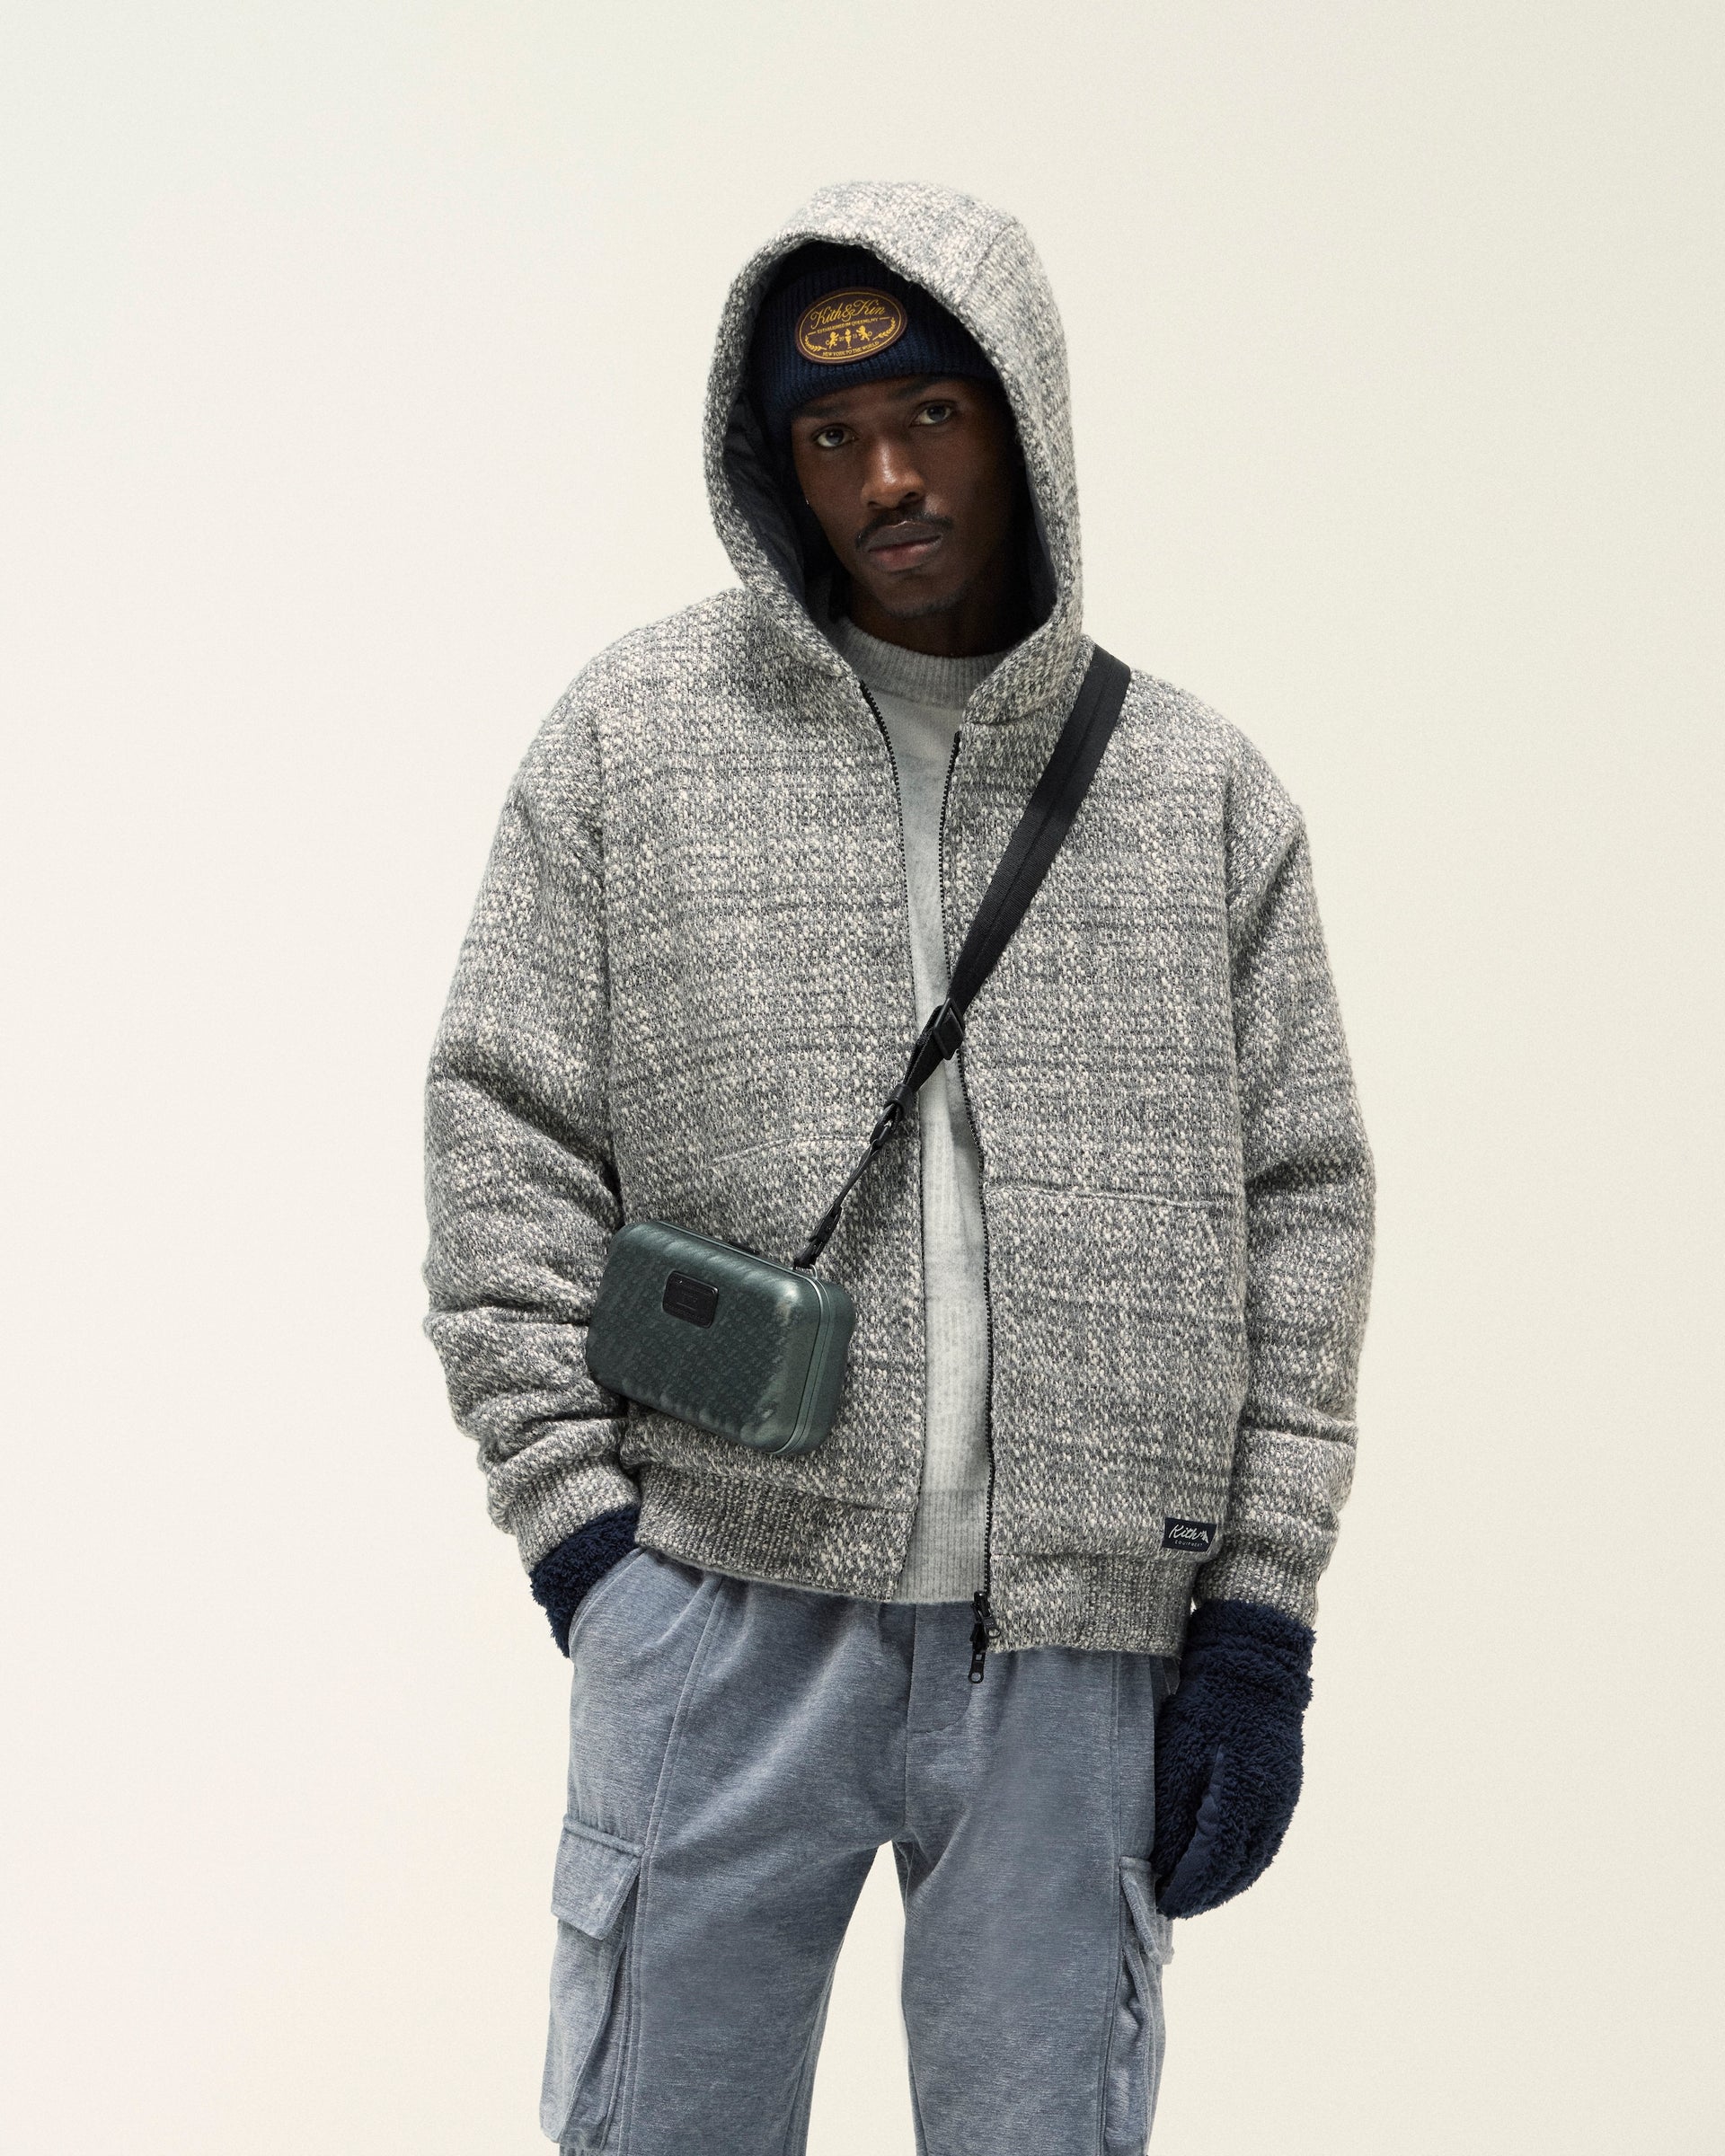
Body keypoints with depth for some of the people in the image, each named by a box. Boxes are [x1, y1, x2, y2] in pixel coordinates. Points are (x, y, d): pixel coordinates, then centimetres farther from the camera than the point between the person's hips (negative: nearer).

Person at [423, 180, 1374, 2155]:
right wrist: (571, 1506, -5)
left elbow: (1300, 1198, 8)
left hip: (1078, 1655, 1)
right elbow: (507, 1130, 4)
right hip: (722, 1613, -1)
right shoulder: (634, 738, 5)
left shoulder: (1200, 791, 9)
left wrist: (1260, 1602, 2)